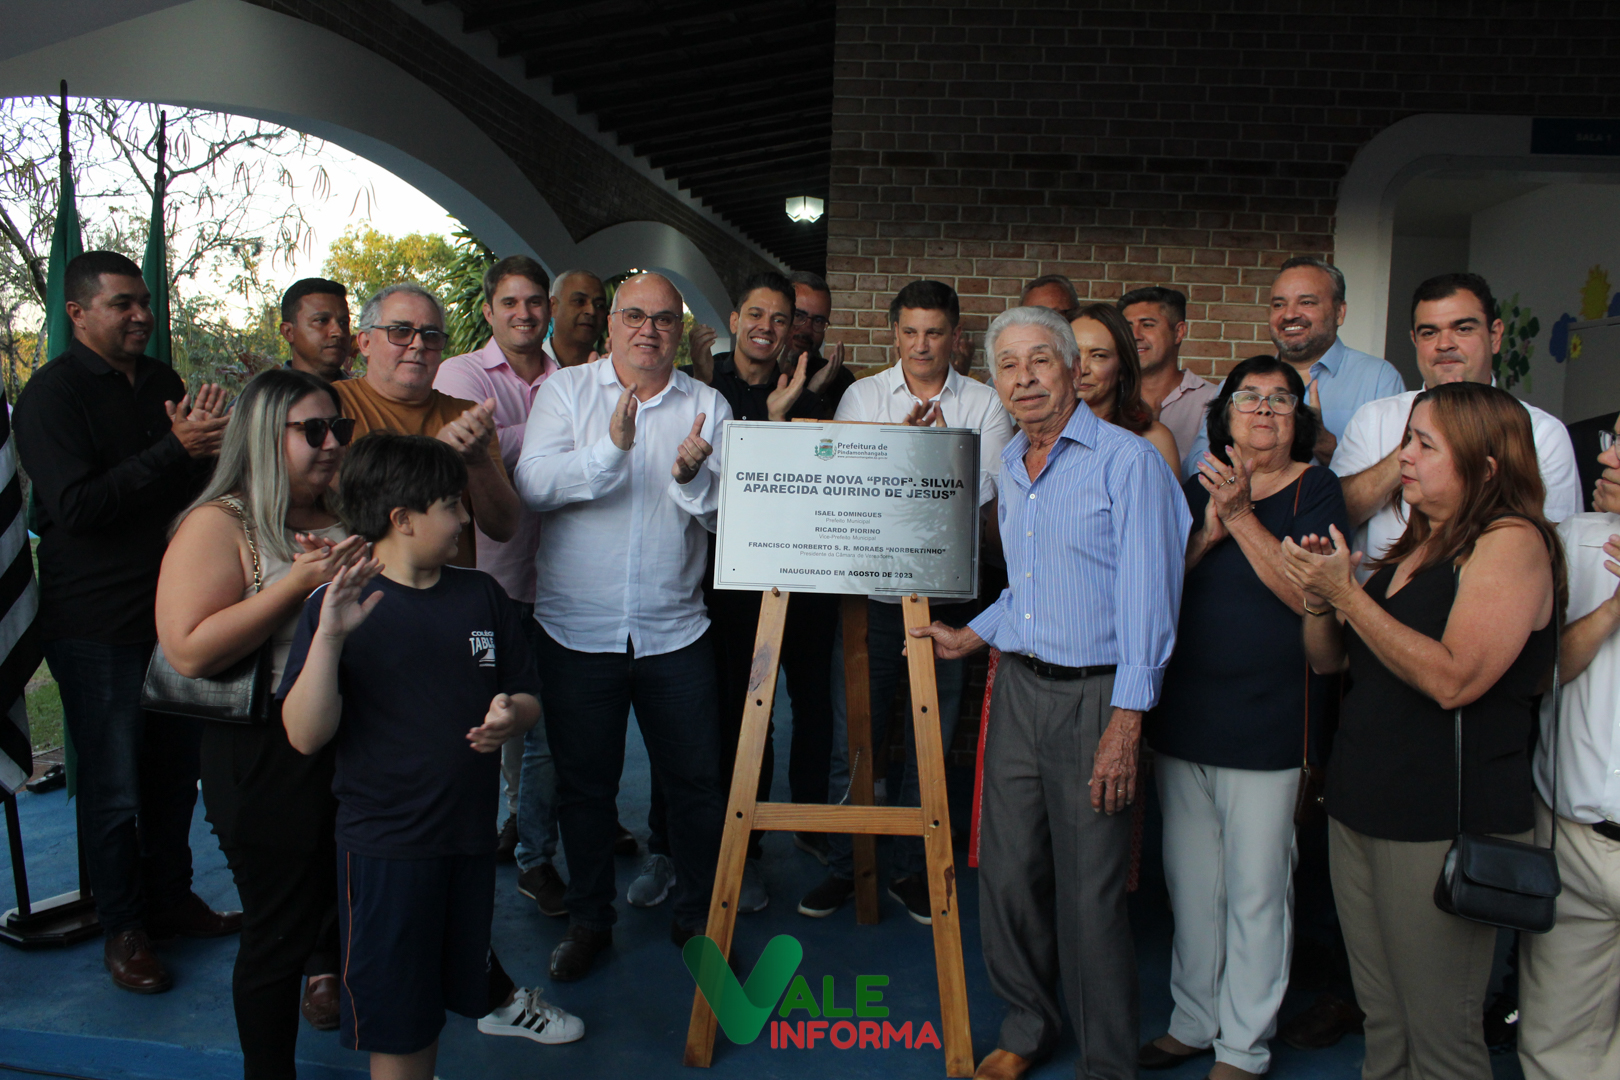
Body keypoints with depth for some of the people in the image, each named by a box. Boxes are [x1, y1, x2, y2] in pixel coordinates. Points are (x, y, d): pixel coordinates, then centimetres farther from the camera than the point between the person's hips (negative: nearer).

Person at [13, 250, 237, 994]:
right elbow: (76, 507, -20)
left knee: (174, 766, 14)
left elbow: (199, 484, 14)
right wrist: (173, 449, -25)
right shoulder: (51, 395, -10)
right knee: (114, 784, 3)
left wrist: (205, 444, -8)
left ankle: (171, 900, 31)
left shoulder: (161, 382, 10)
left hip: (171, 608, 6)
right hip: (95, 622, -6)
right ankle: (123, 928, 19)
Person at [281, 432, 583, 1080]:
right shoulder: (338, 608, -12)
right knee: (396, 1023, 8)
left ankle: (498, 1000, 52)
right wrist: (328, 636, -31)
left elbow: (527, 696, 11)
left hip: (470, 829, 4)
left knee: (459, 968, 22)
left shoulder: (481, 596, 4)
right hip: (382, 844, -4)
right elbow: (306, 735, -19)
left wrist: (510, 717, -12)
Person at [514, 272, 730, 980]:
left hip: (675, 628, 1)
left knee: (695, 781, 7)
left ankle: (698, 916, 27)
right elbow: (533, 485, -13)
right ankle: (588, 918, 31)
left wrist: (692, 475, -21)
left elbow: (726, 516, -1)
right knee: (583, 782, 12)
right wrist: (611, 448, -26)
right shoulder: (565, 391, 2)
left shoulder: (707, 406, 5)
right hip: (577, 627, -1)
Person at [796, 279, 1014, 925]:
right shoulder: (862, 396, 6)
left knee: (932, 744, 9)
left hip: (947, 593, 1)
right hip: (870, 588, 0)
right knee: (853, 736, 4)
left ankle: (910, 868, 25)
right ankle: (842, 866, 21)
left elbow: (988, 488, -4)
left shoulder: (984, 404, 6)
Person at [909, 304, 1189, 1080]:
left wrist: (1124, 722, -18)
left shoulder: (1127, 460, -10)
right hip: (1018, 687, 6)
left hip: (1092, 696, -6)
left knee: (1090, 894, 0)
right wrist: (972, 636, 15)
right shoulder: (1010, 466, 14)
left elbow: (1144, 595, -14)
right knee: (1007, 872, 11)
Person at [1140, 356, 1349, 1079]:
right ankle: (1194, 1022, 32)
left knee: (1255, 891, 4)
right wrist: (1206, 533, -11)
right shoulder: (1199, 488, 11)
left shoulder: (1316, 489, -3)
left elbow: (1309, 595, -15)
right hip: (1181, 715, 5)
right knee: (1190, 882, 15)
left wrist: (1240, 516, -21)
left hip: (1267, 724, -4)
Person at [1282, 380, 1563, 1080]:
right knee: (1382, 1024, 16)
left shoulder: (1512, 541, -10)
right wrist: (1319, 597, -4)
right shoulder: (1412, 547, 15)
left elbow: (1453, 679, -23)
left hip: (1445, 821, -8)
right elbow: (1326, 660, 16)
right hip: (1360, 808, 8)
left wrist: (1348, 594, -17)